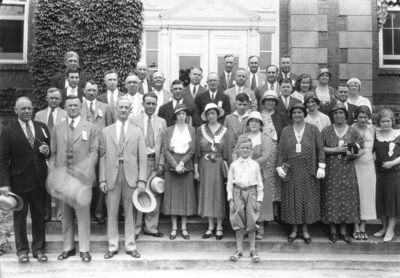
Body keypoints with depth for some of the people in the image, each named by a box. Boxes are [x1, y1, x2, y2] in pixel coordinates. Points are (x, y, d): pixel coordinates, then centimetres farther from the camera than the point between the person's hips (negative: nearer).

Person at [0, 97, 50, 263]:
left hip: (39, 179, 3)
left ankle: (39, 249, 20)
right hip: (19, 180, -3)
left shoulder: (42, 127, 7)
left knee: (39, 215, 9)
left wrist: (47, 151, -8)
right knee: (19, 216, 8)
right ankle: (22, 250, 20)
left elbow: (50, 150, 16)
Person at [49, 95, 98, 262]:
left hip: (82, 177, -2)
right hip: (62, 177, 3)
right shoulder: (57, 129, 13)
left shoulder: (90, 128, 5)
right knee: (66, 215, 9)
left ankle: (84, 249, 8)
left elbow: (93, 152, 0)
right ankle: (68, 247, 20)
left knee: (83, 214, -1)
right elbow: (53, 153, 12)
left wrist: (83, 170, -13)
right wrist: (53, 173, -1)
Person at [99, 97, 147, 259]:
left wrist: (142, 180, -4)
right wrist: (102, 179, -2)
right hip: (112, 176, 0)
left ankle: (130, 246, 14)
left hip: (131, 176, 0)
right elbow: (103, 157, 5)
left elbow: (142, 157, 4)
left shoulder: (137, 132, 9)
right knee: (112, 213, 3)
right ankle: (112, 246, 13)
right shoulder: (106, 131, 9)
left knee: (130, 213, 4)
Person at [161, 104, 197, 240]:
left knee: (186, 196, 1)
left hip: (186, 165, 1)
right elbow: (166, 150, -2)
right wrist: (175, 165, -13)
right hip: (171, 165, 0)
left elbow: (192, 150, 0)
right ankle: (174, 228, 7)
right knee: (172, 196, 0)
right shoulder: (168, 131, 6)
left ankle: (184, 228, 9)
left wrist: (181, 163, -11)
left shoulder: (192, 130, 8)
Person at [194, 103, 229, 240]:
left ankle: (219, 228, 10)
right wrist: (196, 170, 0)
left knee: (219, 193, 2)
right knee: (207, 193, 4)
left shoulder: (224, 130, 2)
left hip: (219, 165, -1)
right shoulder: (201, 130, 3)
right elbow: (197, 151, 3)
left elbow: (227, 151, 1)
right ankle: (210, 227, 12)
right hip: (205, 165, 1)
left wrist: (226, 167, -8)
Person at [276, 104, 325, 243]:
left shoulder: (313, 129, 4)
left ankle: (305, 229, 13)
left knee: (307, 198, 2)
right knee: (292, 199, 3)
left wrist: (321, 167, -7)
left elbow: (320, 148, 1)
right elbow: (281, 150, 4)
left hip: (308, 170, -1)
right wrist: (279, 167, -5)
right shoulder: (286, 131, 7)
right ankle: (294, 229, 14)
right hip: (291, 170, 1)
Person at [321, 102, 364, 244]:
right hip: (331, 170, -1)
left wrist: (355, 154, -14)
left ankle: (343, 231, 15)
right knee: (332, 198, 0)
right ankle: (333, 230, 13)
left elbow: (361, 149, 7)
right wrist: (336, 150, -14)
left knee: (347, 198, 3)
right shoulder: (326, 131, 2)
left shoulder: (353, 131, 5)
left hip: (348, 170, 1)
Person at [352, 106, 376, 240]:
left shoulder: (372, 129, 5)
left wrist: (374, 155, 1)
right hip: (355, 166, -3)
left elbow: (375, 147, 15)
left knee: (367, 195, 6)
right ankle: (356, 228, 9)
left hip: (369, 166, 4)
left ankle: (363, 227, 15)